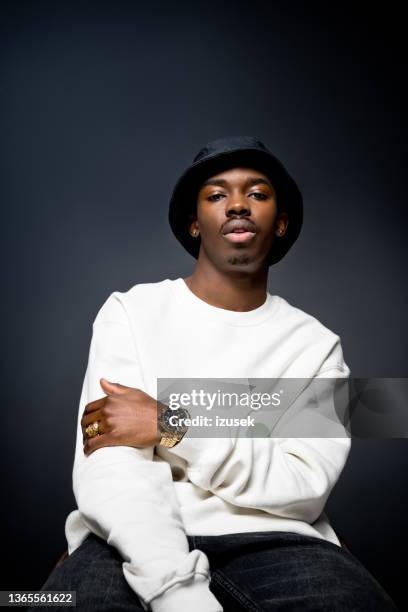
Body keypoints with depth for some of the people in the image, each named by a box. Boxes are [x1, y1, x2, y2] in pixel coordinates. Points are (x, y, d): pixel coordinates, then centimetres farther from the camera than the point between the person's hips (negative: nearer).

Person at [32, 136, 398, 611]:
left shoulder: (315, 343, 8)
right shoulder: (130, 311, 3)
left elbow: (307, 486, -4)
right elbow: (108, 469, -9)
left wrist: (172, 428, -14)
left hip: (271, 542, 2)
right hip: (138, 543, -1)